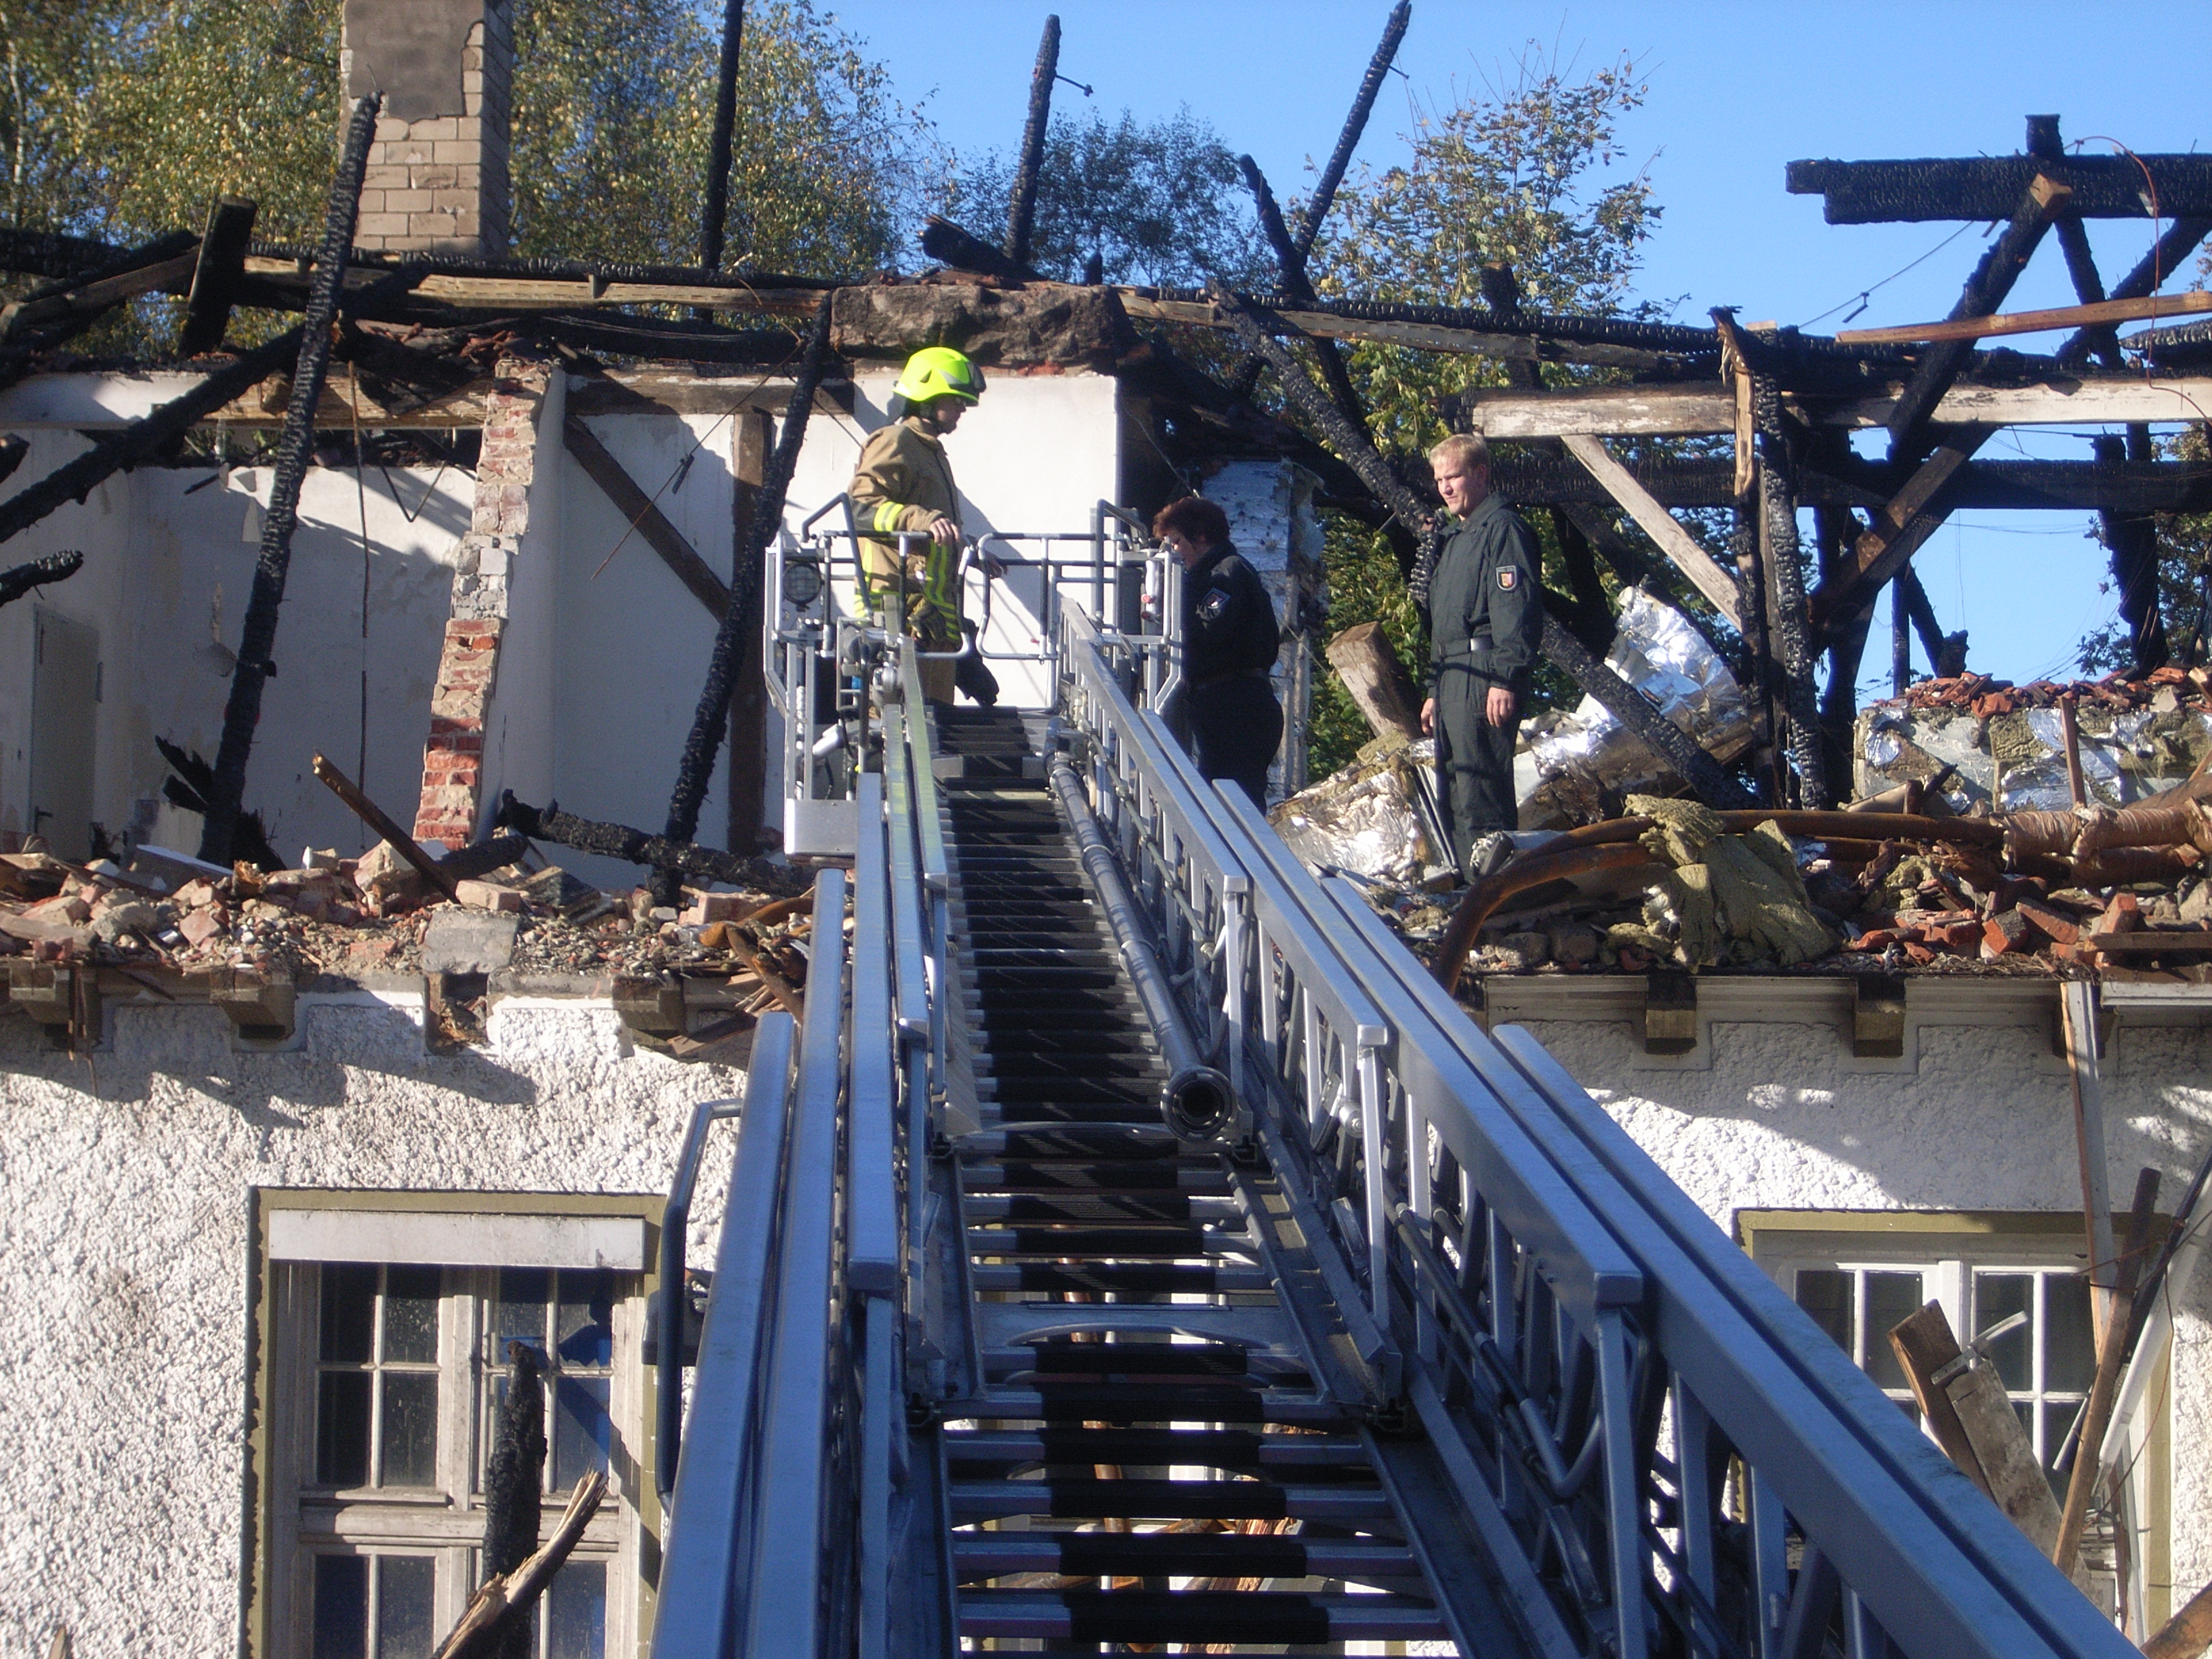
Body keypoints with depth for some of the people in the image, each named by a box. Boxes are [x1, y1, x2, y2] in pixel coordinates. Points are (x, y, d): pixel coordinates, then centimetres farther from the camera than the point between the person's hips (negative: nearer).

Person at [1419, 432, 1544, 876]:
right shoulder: (1455, 537, 25)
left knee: (1478, 789, -16)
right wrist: (1434, 691, 26)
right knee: (1452, 792, 10)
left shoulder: (1501, 528, -7)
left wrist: (1505, 679, -24)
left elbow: (1516, 607, -17)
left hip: (1483, 675, -11)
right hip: (1453, 680, 11)